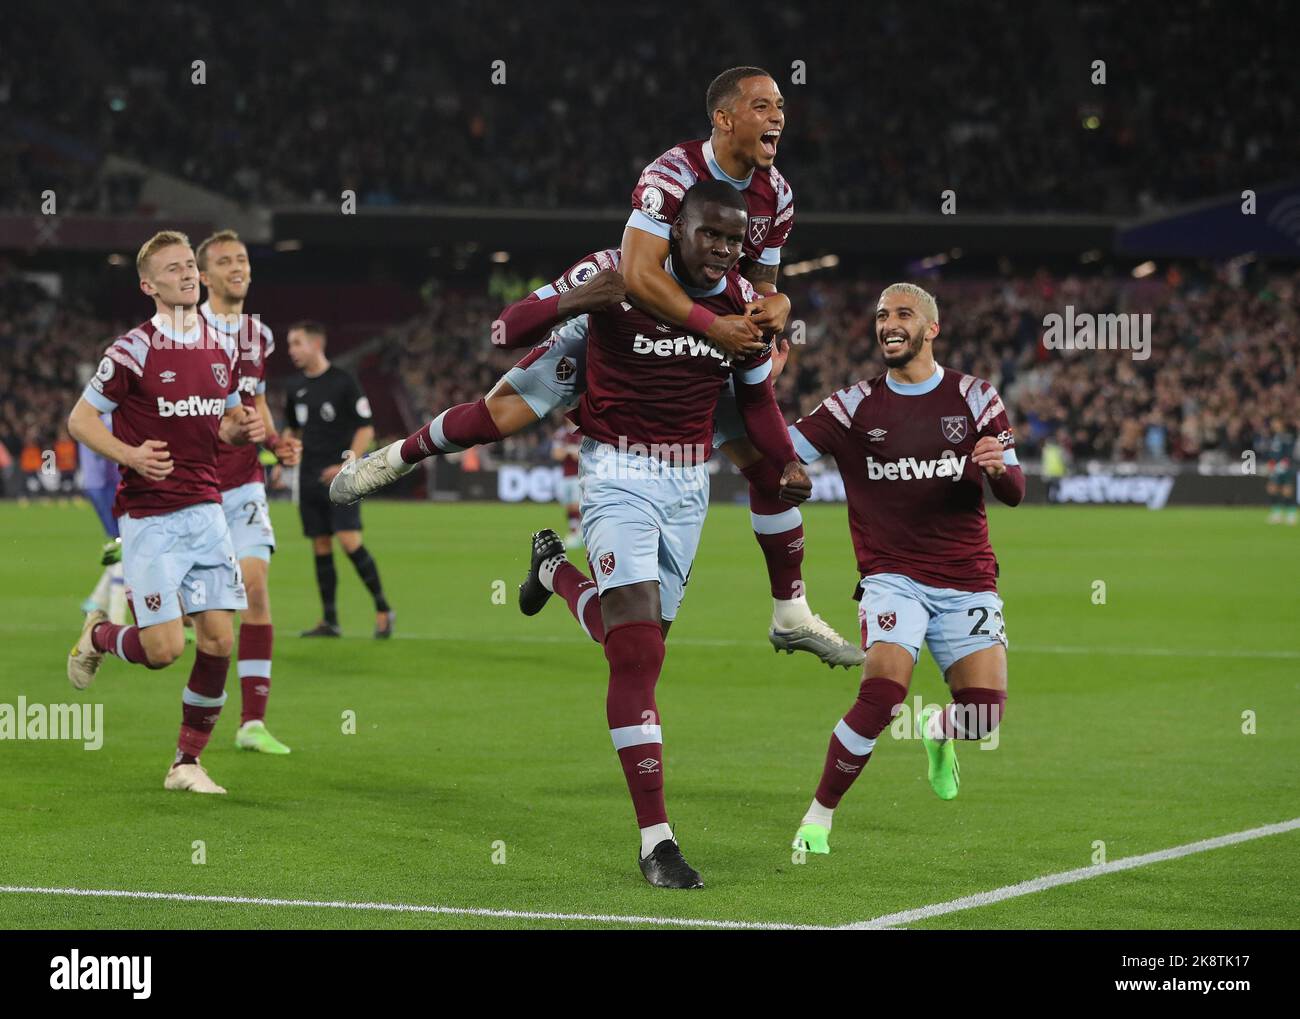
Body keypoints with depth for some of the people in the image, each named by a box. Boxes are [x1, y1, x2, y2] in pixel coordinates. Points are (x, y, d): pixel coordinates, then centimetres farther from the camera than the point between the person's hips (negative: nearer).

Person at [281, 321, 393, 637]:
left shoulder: (343, 382, -6)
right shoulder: (295, 386, 12)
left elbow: (366, 429, -6)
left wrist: (347, 465, -16)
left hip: (340, 477, -6)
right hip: (310, 477, 6)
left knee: (349, 540, -15)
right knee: (321, 546, 5)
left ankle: (382, 608, -4)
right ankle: (329, 620, 10)